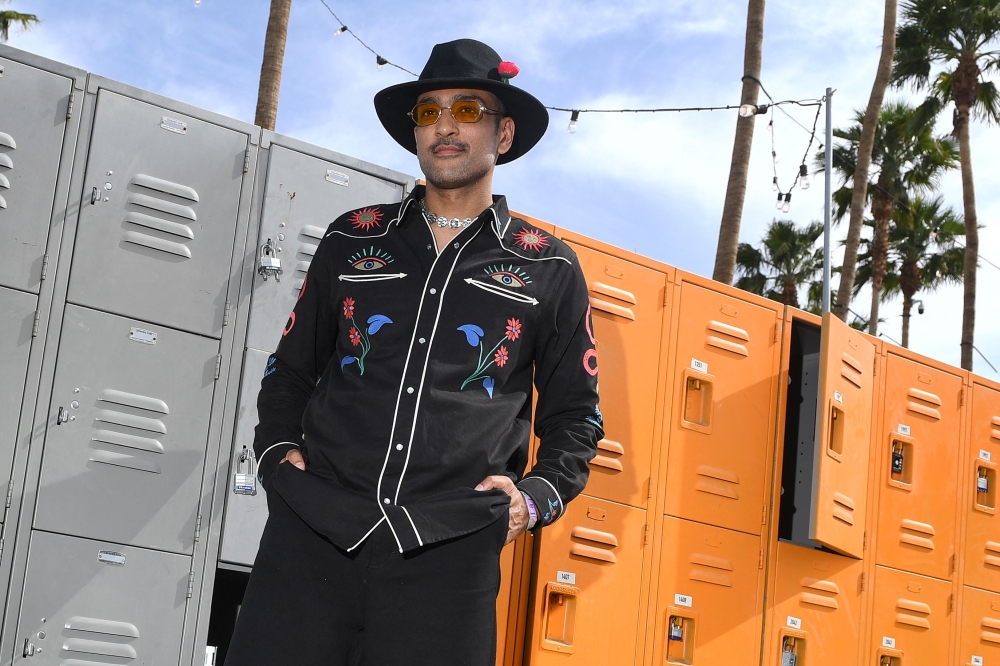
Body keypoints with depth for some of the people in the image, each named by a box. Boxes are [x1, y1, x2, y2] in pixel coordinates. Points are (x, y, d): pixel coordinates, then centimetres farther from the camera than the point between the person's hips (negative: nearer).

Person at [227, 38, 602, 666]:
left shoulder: (549, 268, 11)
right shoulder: (354, 238, 15)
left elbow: (573, 411, 16)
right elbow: (292, 366, 23)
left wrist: (537, 496, 1)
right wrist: (278, 449, 6)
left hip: (451, 549, -1)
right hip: (312, 529, 2)